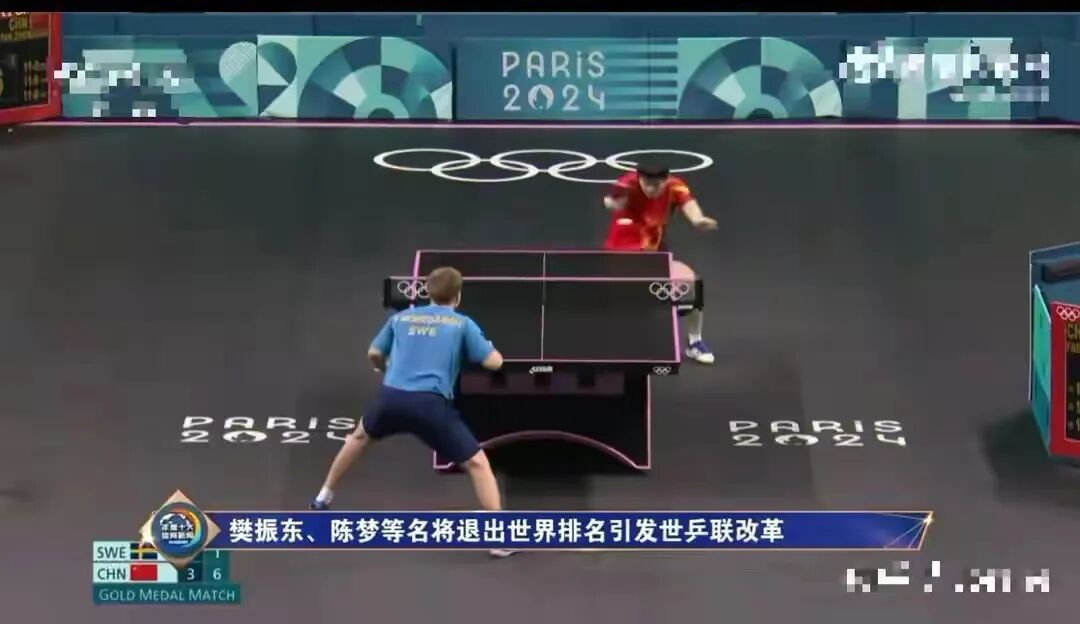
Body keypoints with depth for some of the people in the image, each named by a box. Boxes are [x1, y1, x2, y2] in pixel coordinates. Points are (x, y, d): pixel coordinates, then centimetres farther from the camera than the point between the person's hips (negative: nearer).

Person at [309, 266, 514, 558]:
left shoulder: (402, 317, 19)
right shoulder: (462, 323, 8)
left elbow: (374, 354, 25)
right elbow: (494, 362, 4)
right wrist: (491, 348, 28)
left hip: (391, 397, 4)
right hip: (430, 404, -4)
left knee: (359, 436, 36)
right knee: (477, 463, 4)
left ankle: (323, 498, 46)